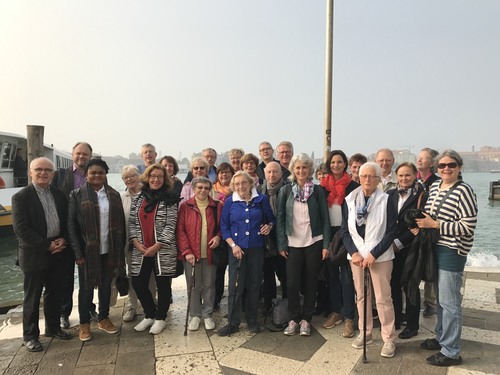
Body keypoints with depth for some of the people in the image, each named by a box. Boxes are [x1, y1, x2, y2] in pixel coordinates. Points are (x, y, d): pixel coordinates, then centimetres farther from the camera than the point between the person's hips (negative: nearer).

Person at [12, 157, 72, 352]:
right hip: (34, 254, -5)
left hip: (57, 252, 5)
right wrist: (47, 245, -16)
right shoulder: (21, 197, -9)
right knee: (32, 297, 7)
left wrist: (62, 239, -7)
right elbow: (21, 229, -15)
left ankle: (53, 327, 32)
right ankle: (30, 335, 22)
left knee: (54, 293, 16)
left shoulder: (59, 195, 6)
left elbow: (66, 221, 11)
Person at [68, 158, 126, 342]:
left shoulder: (113, 194, 3)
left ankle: (103, 318, 32)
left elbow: (120, 222, 5)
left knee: (106, 285, 14)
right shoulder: (77, 195, -5)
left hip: (109, 249, 3)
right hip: (87, 250, -3)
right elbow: (71, 224, -7)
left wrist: (120, 249, 1)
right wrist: (77, 252, -11)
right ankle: (84, 323, 26)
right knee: (86, 287, 9)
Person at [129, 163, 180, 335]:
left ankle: (160, 318, 27)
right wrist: (136, 242, -6)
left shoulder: (169, 199, -6)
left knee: (163, 285, 7)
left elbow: (170, 225, -10)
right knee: (138, 284, 9)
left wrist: (156, 246, -15)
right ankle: (149, 315, 32)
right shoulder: (138, 198, 8)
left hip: (163, 250, -4)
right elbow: (131, 222, 8)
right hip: (141, 250, 5)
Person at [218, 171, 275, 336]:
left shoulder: (261, 199, 1)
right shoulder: (230, 202, 1)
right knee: (235, 286, 0)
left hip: (256, 248, 1)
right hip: (237, 249, -1)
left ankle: (252, 320, 26)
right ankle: (233, 322, 14)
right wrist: (233, 245, -9)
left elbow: (271, 219, 12)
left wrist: (269, 226, -11)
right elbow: (224, 226, 1)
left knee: (254, 285, 10)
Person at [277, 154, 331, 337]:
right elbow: (280, 218, 2)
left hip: (314, 242, 0)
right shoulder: (285, 191, 2)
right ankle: (294, 318, 20)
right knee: (292, 283, 1)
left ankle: (306, 319, 23)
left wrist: (326, 244, -4)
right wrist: (281, 245, -4)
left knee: (311, 282, 8)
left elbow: (325, 218, 2)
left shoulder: (318, 190, 1)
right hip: (293, 243, 0)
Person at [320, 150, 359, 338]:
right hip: (328, 233, 4)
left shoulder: (353, 186, -3)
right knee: (331, 273, 12)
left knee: (346, 275, -1)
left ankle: (348, 317, 8)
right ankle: (336, 311, 25)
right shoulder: (324, 185, 6)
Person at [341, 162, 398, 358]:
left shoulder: (386, 201, -6)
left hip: (380, 257, -3)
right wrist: (354, 253, -8)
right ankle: (365, 333, 29)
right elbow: (345, 230, 3)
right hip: (356, 255, 3)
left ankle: (388, 339, 16)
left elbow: (391, 231, -7)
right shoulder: (350, 200, 2)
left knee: (383, 298, 0)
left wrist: (374, 254, -13)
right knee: (361, 296, 12)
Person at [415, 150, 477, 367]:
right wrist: (421, 225, 0)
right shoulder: (435, 186, 9)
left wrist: (434, 224, -21)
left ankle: (451, 352, 14)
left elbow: (468, 228, -19)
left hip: (452, 252, -8)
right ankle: (442, 338, 35)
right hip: (436, 248, 8)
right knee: (440, 299, 19)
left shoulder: (463, 191, -15)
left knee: (449, 302, 1)